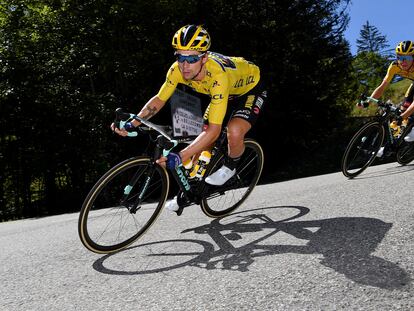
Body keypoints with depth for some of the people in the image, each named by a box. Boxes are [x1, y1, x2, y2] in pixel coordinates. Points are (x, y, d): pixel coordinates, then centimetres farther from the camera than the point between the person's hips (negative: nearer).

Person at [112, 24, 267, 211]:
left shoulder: (217, 75, -44)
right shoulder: (178, 69, -26)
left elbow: (214, 130, -46)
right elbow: (159, 99, -12)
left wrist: (180, 157, -53)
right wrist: (131, 124, -25)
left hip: (250, 89, -6)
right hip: (226, 94, 6)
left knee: (234, 132, -33)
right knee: (202, 142, -1)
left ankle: (230, 167, 0)